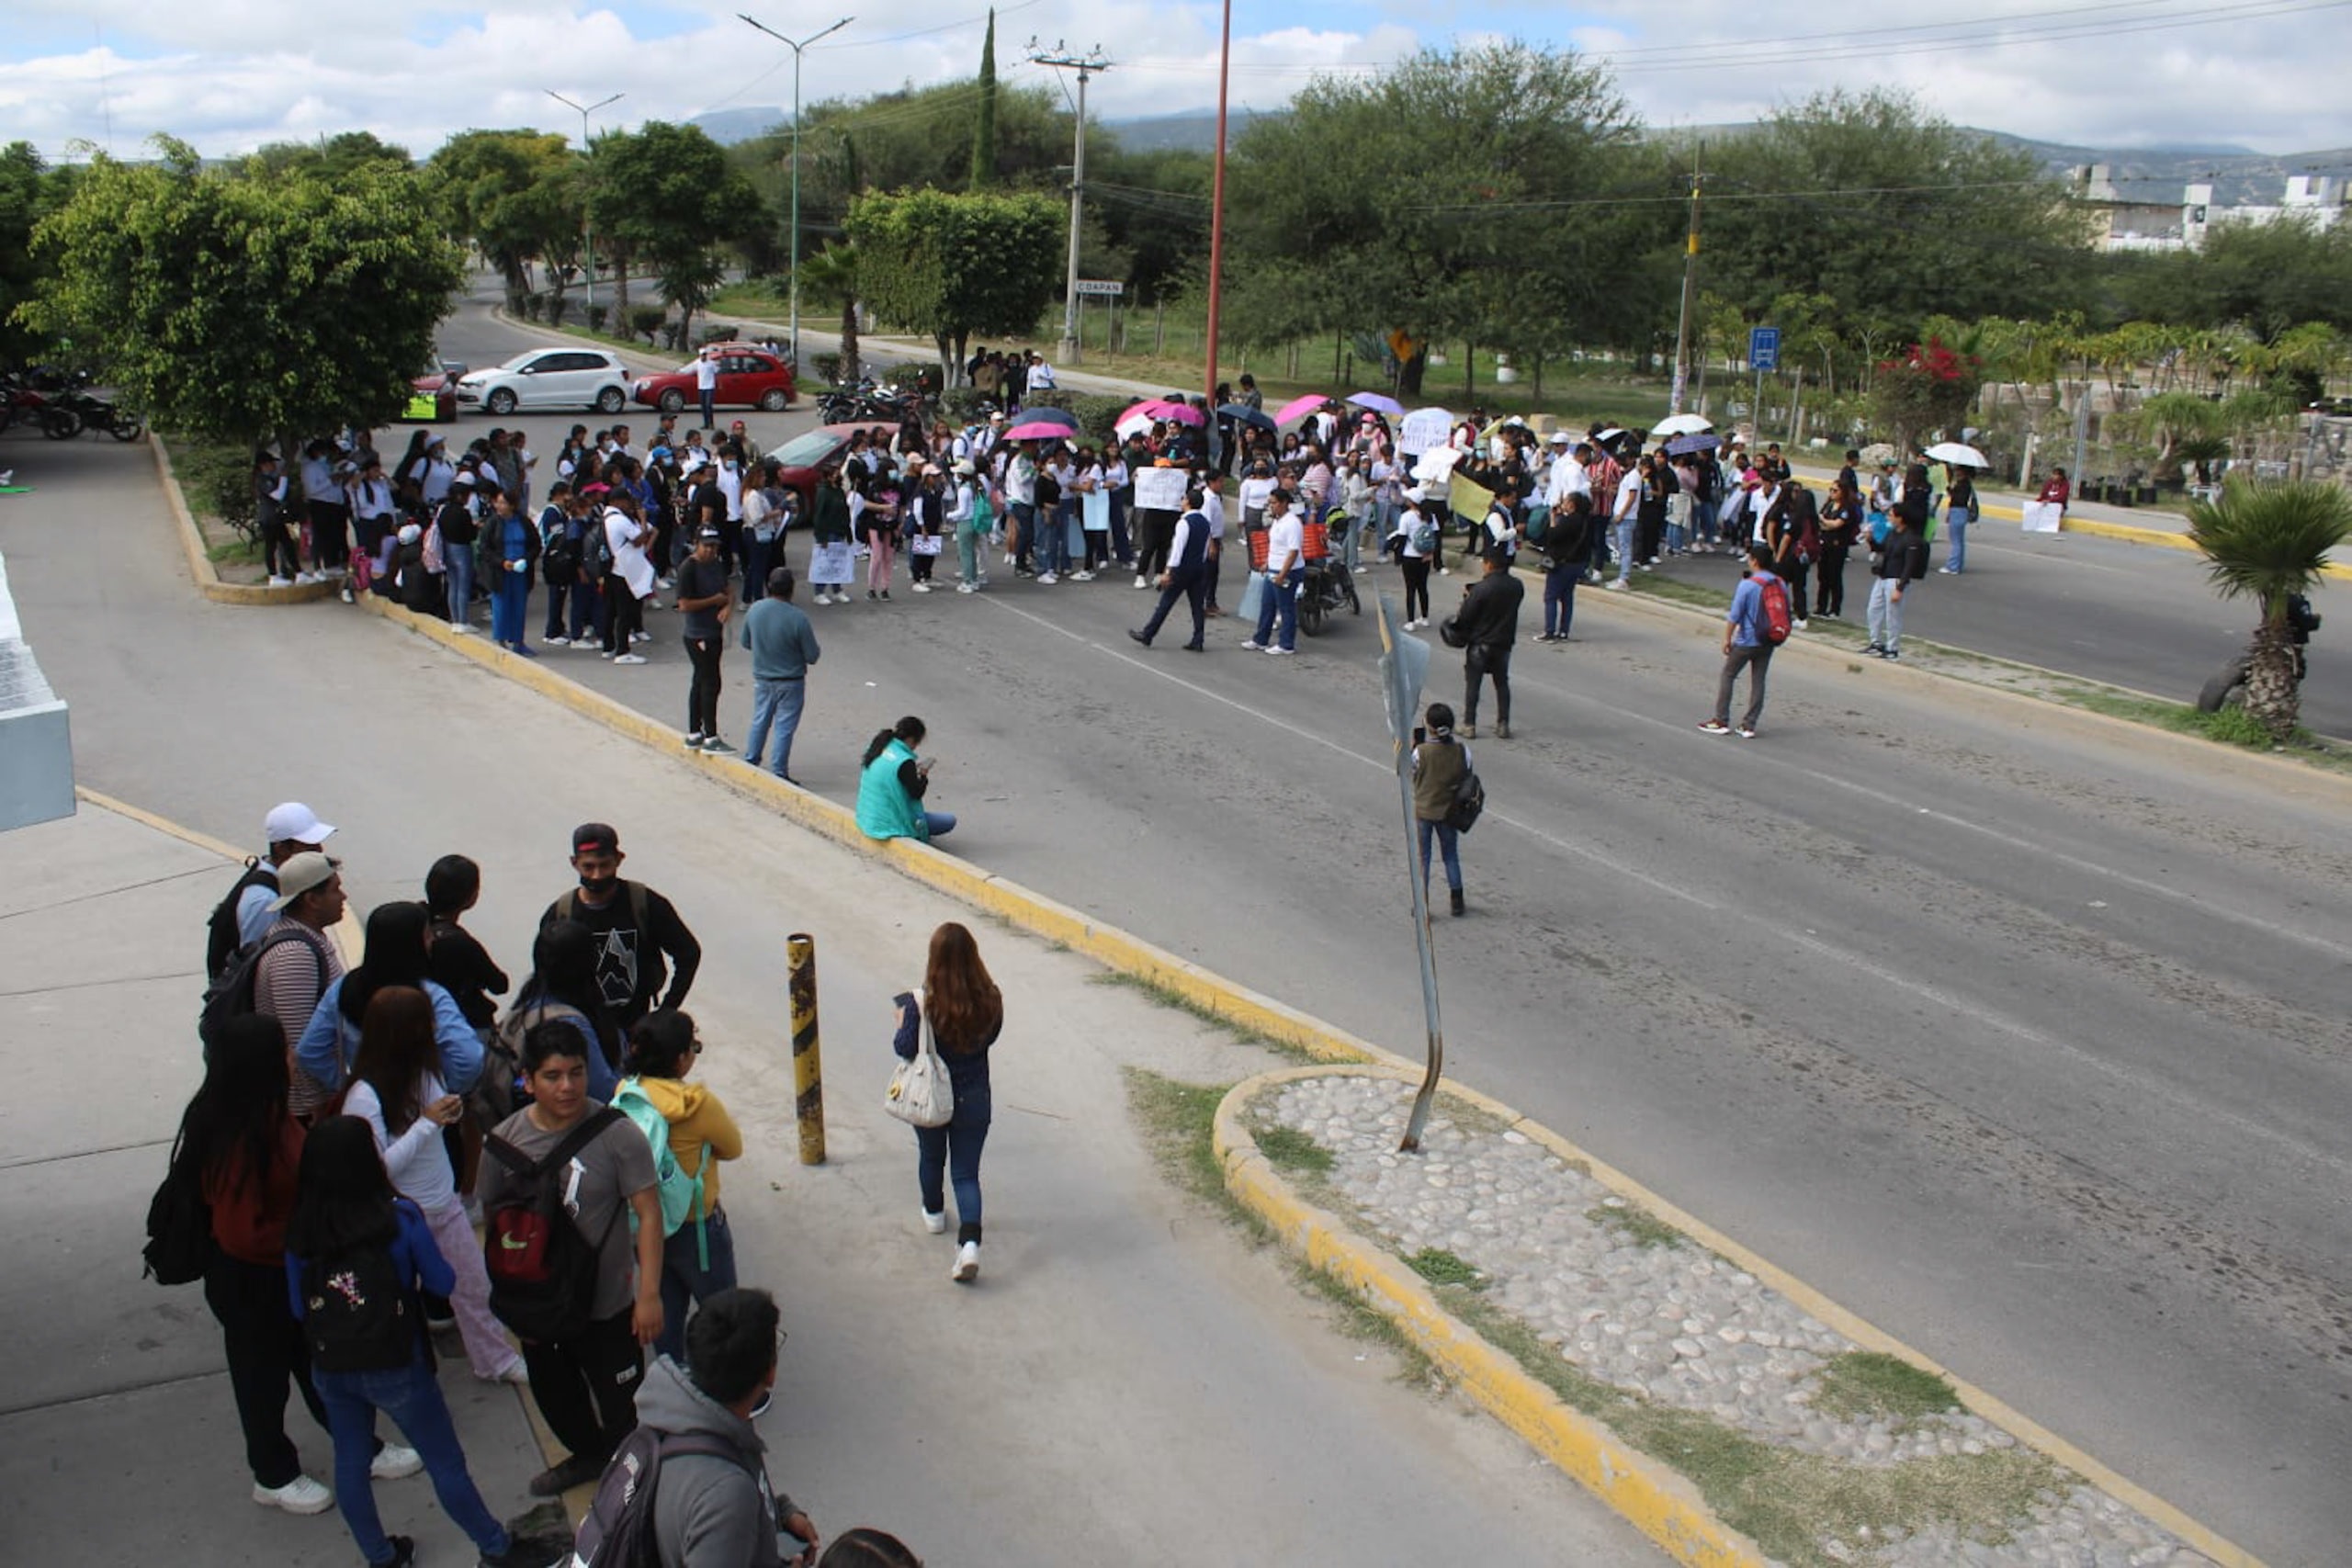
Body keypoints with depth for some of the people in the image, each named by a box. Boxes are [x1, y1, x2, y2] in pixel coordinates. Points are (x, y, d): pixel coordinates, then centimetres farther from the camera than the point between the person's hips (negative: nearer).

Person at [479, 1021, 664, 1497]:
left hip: (608, 1303, -4)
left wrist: (649, 1293, -19)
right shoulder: (504, 1141, -8)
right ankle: (587, 1455, 53)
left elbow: (648, 1213, -16)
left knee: (620, 1405, 8)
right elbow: (495, 1222, 5)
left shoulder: (616, 1134, -20)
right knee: (554, 1395, 26)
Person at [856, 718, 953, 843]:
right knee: (949, 820, -1)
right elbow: (916, 793, -14)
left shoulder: (877, 748, 0)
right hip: (890, 825, -9)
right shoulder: (904, 762, -25)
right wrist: (924, 776, 3)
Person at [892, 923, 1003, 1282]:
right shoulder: (990, 999, -13)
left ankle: (934, 1214, 50)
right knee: (966, 1172, 9)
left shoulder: (923, 1002, -22)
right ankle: (970, 1242, -9)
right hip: (973, 1098, 1)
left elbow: (905, 1048, -19)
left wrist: (903, 1022, -1)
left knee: (931, 1157, 26)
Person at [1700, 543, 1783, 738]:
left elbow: (1734, 616, -14)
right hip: (1768, 642, 5)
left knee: (1727, 676, 10)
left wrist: (1727, 639, -4)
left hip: (1746, 642, -5)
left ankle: (1721, 721, 11)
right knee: (1758, 681, 10)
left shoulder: (1747, 585, -17)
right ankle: (1749, 726, 12)